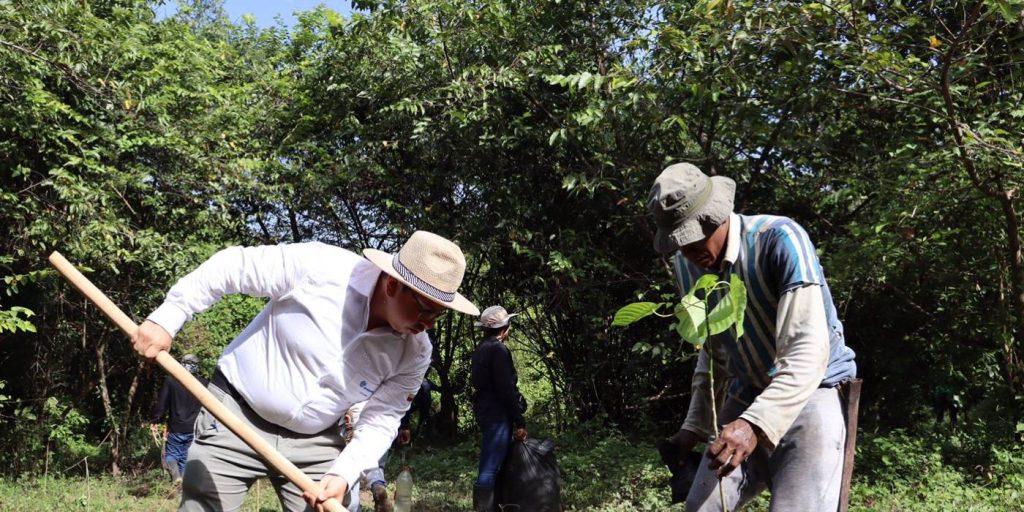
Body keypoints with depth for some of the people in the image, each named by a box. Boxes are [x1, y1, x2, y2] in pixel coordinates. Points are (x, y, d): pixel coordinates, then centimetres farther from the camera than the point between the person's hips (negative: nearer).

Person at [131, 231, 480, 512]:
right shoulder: (316, 266, -26)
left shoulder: (414, 352, -14)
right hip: (234, 414, -3)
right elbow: (231, 266, -16)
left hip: (316, 442, 3)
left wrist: (344, 474, -20)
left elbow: (381, 421, -6)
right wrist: (167, 318, -14)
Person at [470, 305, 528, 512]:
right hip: (498, 415, -10)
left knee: (490, 466, 17)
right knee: (490, 468, -9)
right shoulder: (498, 349, -15)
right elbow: (506, 389, -19)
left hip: (485, 411, 10)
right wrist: (520, 421, -14)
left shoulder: (481, 349, 15)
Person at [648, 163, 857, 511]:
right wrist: (695, 426, 13)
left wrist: (756, 423, -39)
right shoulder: (686, 266, -1)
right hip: (745, 400, 6)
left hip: (810, 393, -5)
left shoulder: (780, 239, -21)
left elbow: (808, 351, -29)